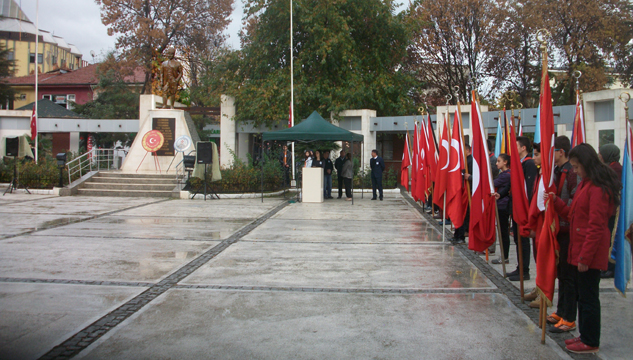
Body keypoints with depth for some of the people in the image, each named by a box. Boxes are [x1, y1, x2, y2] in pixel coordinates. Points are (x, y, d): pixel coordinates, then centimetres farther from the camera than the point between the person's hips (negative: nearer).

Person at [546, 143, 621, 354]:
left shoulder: (598, 188, -17)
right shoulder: (585, 184, 14)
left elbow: (596, 227, -20)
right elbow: (573, 214, 15)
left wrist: (585, 257, -19)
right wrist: (555, 201, 3)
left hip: (590, 252, -10)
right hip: (579, 250, 10)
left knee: (589, 297, 1)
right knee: (582, 295, 17)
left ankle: (591, 343, 13)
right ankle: (585, 335, 29)